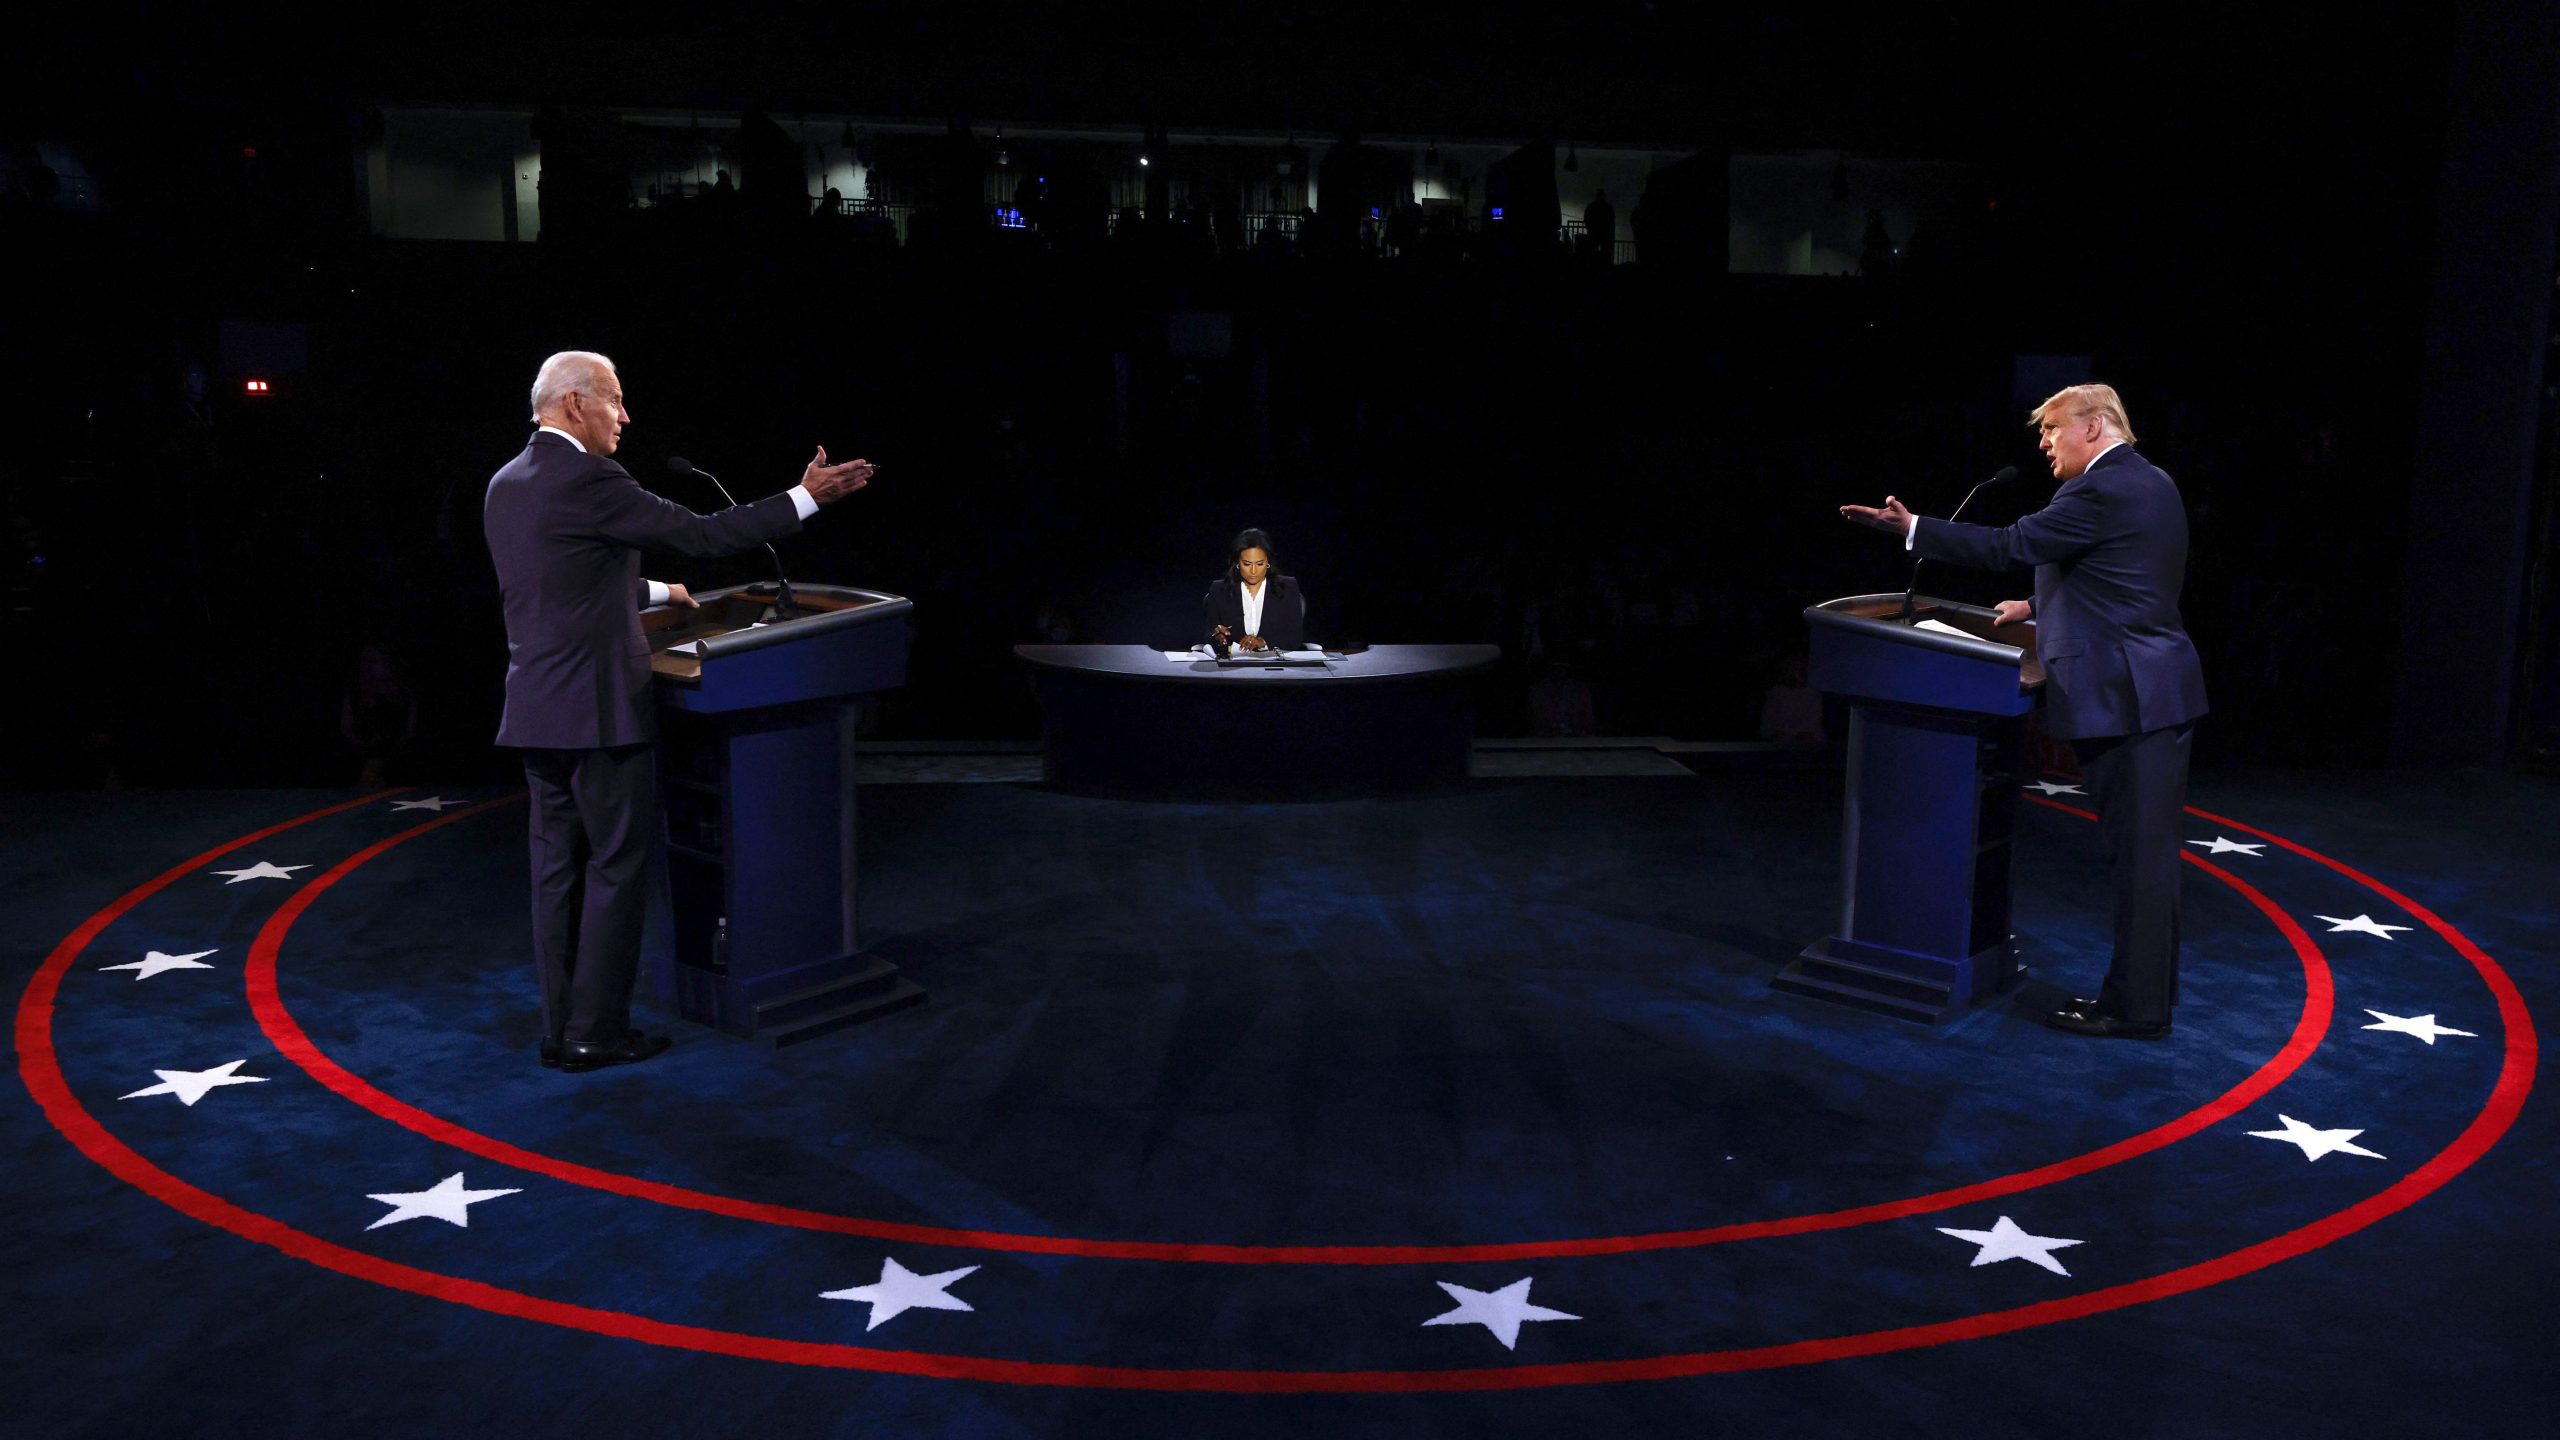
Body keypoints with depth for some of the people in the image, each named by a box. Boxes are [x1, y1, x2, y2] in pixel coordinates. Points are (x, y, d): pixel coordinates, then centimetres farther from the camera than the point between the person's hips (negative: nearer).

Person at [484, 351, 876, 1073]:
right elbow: (702, 533, -12)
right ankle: (596, 1033, 4)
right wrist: (805, 496, -6)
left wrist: (656, 592, 35)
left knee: (560, 868, 12)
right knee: (617, 867, 0)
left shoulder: (506, 484, 12)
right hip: (598, 711, -8)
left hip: (535, 712, 8)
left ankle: (561, 1029, 16)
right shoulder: (590, 480, -15)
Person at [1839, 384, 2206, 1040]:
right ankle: (2148, 988, 23)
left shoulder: (2101, 492, -15)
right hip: (2160, 690, 10)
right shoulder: (2150, 484, 16)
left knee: (2138, 853, -4)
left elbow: (2009, 546, -16)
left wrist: (1910, 527, -12)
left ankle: (2136, 1006, 2)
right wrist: (2042, 606, 25)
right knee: (2148, 851, 15)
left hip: (2125, 696, -10)